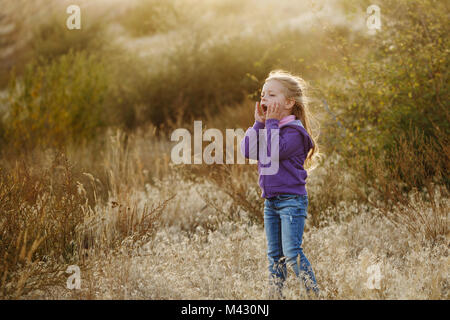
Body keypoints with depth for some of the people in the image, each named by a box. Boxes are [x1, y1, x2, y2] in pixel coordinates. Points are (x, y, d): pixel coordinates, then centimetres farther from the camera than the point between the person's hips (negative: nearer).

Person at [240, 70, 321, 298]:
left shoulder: (294, 130, -12)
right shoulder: (268, 127, 13)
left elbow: (274, 151, -25)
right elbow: (247, 151, 3)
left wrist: (271, 122, -18)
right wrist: (259, 122, -1)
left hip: (292, 199, -8)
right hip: (270, 200, 8)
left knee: (291, 252, -13)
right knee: (274, 254, 11)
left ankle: (314, 293, -6)